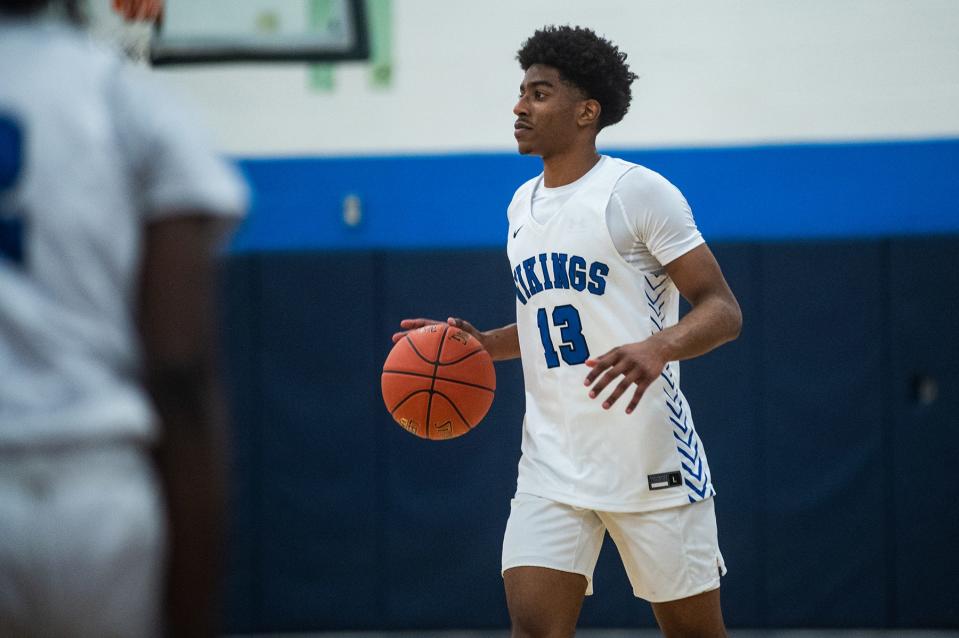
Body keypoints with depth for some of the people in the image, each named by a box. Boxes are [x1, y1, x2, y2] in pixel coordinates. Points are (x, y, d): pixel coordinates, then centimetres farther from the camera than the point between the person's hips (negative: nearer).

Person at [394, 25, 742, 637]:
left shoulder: (637, 191, -8)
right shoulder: (523, 205, 14)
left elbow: (724, 311, -11)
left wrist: (658, 347, -30)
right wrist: (484, 344, 9)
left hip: (649, 460, -5)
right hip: (553, 465, 5)